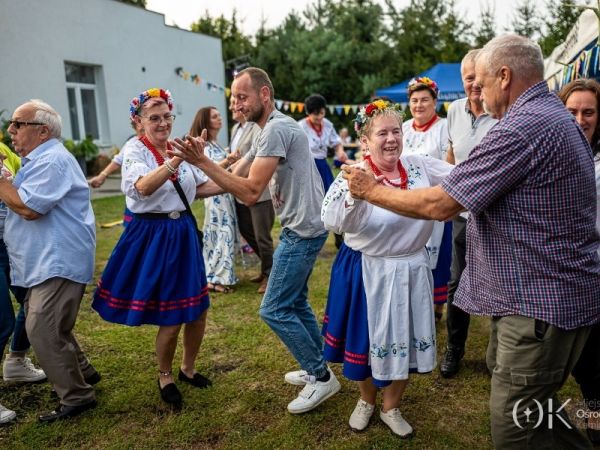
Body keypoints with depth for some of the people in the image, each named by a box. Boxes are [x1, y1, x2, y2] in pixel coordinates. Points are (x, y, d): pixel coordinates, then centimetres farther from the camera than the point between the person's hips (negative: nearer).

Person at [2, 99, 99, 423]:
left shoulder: (52, 160, -16)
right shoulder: (38, 159, 18)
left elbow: (28, 207, -24)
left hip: (57, 262, -11)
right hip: (45, 261, 11)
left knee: (42, 330, -10)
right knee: (49, 325, 20)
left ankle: (76, 397, 2)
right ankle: (81, 372, 34)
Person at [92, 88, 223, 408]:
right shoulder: (135, 151, -12)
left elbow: (200, 188, 16)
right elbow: (144, 187, -32)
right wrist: (177, 161, -44)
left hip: (183, 233, 6)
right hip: (153, 237, -6)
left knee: (197, 310, 13)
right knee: (171, 318, 1)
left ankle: (188, 368, 37)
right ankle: (165, 377, 27)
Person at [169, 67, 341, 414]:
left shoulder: (276, 129, -19)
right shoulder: (275, 129, 15)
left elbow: (250, 192, -25)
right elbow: (236, 177, 12)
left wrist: (203, 162, -26)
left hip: (302, 231, -11)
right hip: (303, 228, 11)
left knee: (274, 310, -4)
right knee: (294, 302, 18)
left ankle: (321, 378, 9)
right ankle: (318, 369, 31)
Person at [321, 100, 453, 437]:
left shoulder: (420, 166, -3)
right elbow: (333, 222, -31)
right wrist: (356, 191, -49)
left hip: (412, 268, 4)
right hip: (367, 271, -3)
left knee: (404, 339, 15)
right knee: (367, 340, 14)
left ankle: (391, 408, 40)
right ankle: (367, 400, 44)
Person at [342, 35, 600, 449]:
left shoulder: (523, 128, -23)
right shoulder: (557, 116, 12)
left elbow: (440, 204, -22)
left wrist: (372, 190, -8)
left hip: (541, 302, -11)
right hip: (547, 294, 11)